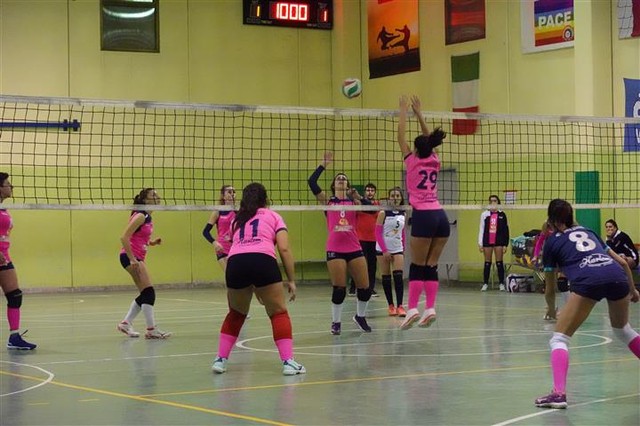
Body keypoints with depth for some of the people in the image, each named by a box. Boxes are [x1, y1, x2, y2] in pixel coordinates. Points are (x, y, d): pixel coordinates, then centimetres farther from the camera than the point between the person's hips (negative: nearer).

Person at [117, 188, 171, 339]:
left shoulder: (148, 217, 12)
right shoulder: (140, 216, -15)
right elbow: (124, 237, -20)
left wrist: (152, 242, 4)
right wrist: (132, 259, -23)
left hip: (137, 257, 10)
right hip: (130, 256, -10)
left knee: (145, 295, 11)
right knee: (149, 292, -12)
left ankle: (126, 323, 18)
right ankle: (151, 329, -10)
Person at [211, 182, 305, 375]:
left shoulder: (238, 220, 33)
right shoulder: (273, 216, 23)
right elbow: (284, 249, 9)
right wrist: (291, 280, 11)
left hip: (235, 262, 3)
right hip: (263, 260, -3)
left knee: (235, 314, 25)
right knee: (279, 313, 11)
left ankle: (220, 359, 21)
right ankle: (288, 361, -1)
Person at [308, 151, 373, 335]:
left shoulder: (354, 201, 10)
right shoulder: (327, 200, 7)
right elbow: (311, 182, -5)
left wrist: (358, 197, -17)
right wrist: (324, 165, -5)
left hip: (354, 249, 2)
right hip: (334, 250, -2)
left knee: (365, 288, 0)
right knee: (339, 288, -6)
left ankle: (360, 316, 24)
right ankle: (336, 321, 12)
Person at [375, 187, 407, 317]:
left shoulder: (403, 214, 6)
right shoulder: (383, 213, -7)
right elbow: (378, 233, -8)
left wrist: (404, 249, 14)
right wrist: (384, 250, -13)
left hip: (398, 249, 3)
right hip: (383, 249, -3)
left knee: (398, 276, -10)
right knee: (386, 277, 2)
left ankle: (400, 306, -13)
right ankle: (391, 305, 9)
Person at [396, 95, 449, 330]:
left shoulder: (413, 162, 2)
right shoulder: (434, 161, 13)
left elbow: (401, 135, 10)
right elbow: (429, 139, 29)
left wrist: (403, 111, 20)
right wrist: (418, 113, 34)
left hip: (423, 216, -5)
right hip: (440, 216, 5)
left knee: (418, 266, -4)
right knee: (431, 266, 6)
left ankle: (412, 308, -11)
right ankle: (430, 308, 0)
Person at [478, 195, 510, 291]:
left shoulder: (502, 214, 4)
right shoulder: (484, 214, 5)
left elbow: (506, 230, 4)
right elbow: (481, 229, 6)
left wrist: (505, 244, -1)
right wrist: (480, 243, 0)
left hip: (498, 241, -1)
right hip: (487, 241, 1)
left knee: (499, 263, -1)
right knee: (487, 263, 4)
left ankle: (501, 284, 2)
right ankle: (485, 284, 7)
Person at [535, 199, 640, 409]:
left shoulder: (552, 241, 22)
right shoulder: (588, 232, 33)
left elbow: (550, 289, 29)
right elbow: (622, 262, 30)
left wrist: (551, 309, 48)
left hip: (588, 280, -5)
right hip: (617, 276, 5)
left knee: (559, 339, 4)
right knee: (623, 329, 32)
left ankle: (559, 393, -16)